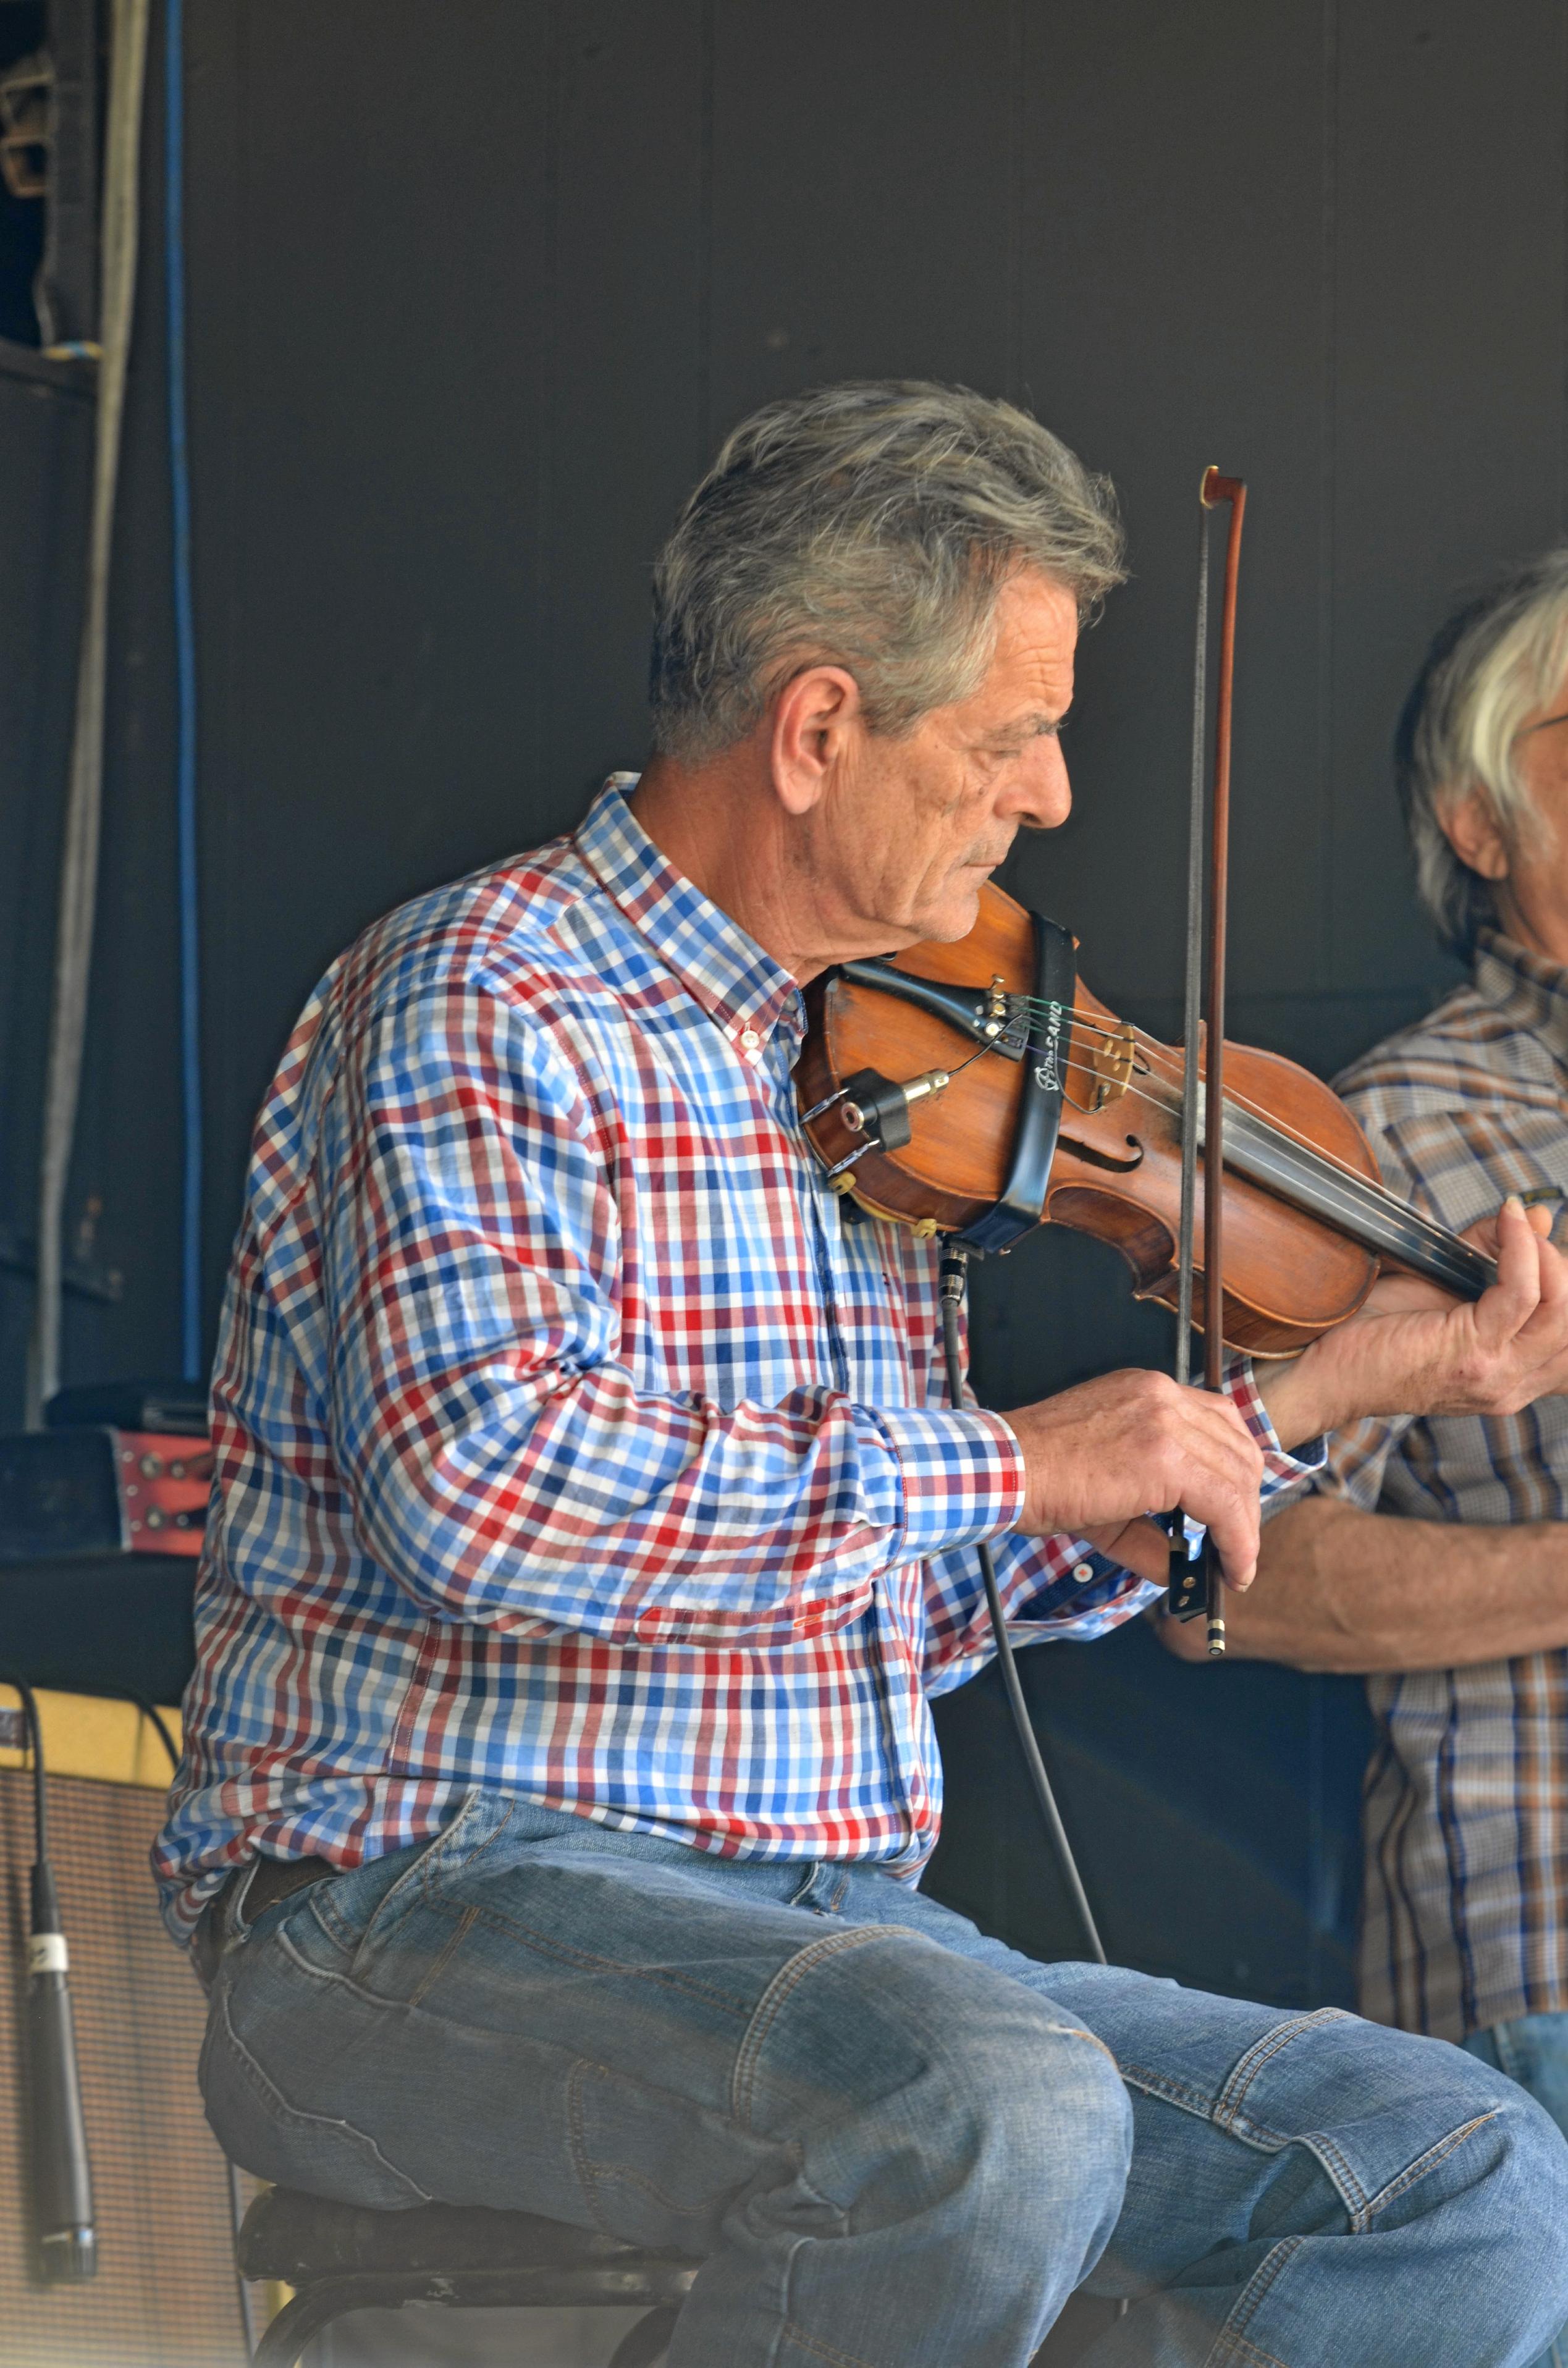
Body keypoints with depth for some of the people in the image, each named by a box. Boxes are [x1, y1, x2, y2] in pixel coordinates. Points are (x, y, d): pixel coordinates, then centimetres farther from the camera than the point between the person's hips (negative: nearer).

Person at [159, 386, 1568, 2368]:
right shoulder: (484, 1000, -9)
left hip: (826, 1932, 8)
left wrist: (1329, 1392, 15)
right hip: (426, 1908, -8)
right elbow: (486, 1487, -27)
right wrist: (1008, 1466, -19)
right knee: (1005, 2109, -36)